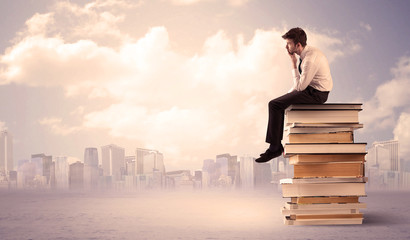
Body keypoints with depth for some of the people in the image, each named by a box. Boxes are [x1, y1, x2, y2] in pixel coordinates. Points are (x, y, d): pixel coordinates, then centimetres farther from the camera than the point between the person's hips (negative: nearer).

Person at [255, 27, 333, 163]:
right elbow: (301, 83, 20)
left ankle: (275, 148, -7)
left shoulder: (310, 58, -23)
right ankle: (276, 145, 14)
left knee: (274, 105, -13)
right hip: (311, 89, 10)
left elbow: (300, 86, -20)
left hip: (315, 94, -10)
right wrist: (289, 93, 11)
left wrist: (293, 65, -14)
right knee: (279, 103, 15)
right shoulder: (307, 53, 10)